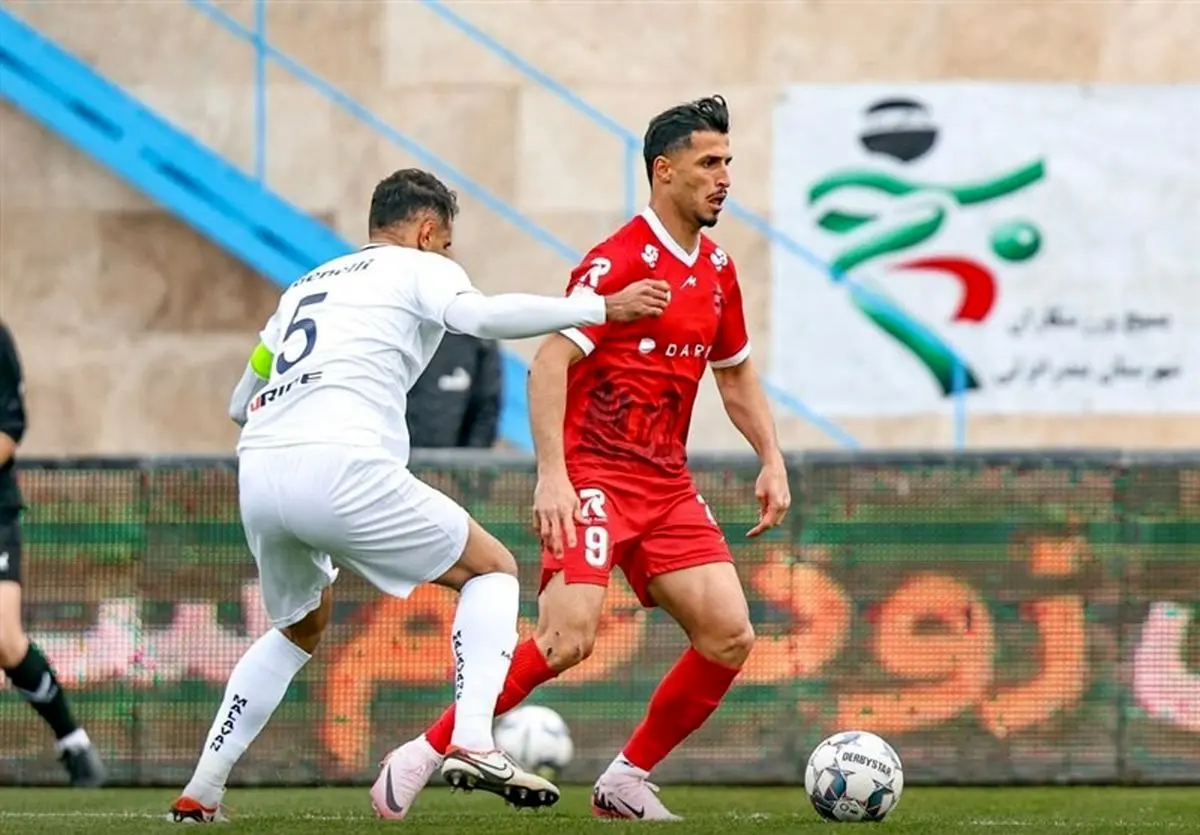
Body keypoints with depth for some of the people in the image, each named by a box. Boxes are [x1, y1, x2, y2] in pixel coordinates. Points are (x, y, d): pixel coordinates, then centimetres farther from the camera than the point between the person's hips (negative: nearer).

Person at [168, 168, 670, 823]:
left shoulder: (307, 286, 31)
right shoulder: (419, 268, 13)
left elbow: (241, 404, 35)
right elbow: (478, 315, -10)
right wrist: (601, 308, -6)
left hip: (257, 472, 7)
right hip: (340, 467, -6)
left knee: (300, 629, 31)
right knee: (492, 570, 10)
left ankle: (199, 793, 25)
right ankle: (472, 743, -10)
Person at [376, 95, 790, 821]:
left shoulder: (718, 271, 11)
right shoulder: (618, 262, -13)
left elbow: (735, 372, 26)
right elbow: (550, 362, -18)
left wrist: (772, 459, 16)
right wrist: (552, 474, -27)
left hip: (668, 484, 8)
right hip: (595, 477, -8)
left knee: (730, 636, -4)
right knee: (570, 638, -21)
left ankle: (628, 781, 9)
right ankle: (425, 755, -8)